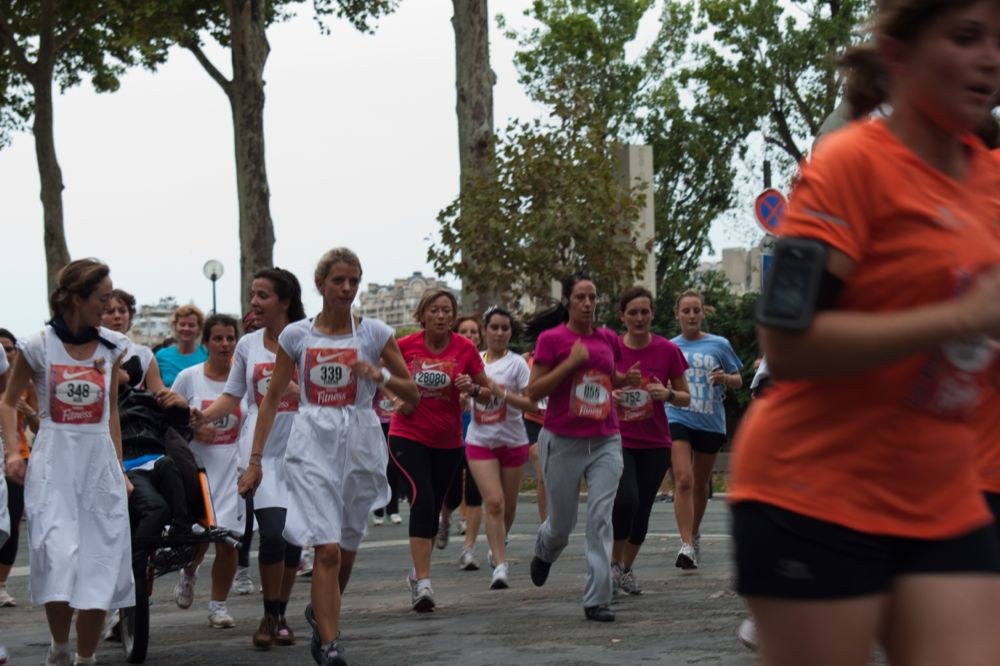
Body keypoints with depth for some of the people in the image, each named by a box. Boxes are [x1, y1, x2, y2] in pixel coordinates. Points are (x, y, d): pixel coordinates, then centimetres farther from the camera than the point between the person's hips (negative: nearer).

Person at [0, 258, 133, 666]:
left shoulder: (111, 346, 7)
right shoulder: (39, 345, -3)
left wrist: (119, 466, 16)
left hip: (100, 463, 4)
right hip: (53, 464, -3)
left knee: (100, 570, 2)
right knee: (58, 559, -18)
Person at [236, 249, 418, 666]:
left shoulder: (375, 333, 2)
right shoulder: (296, 335, 3)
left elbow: (412, 393, 5)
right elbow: (272, 399, 8)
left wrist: (381, 376, -14)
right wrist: (255, 459, 5)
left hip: (360, 446, 2)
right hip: (312, 447, -2)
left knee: (347, 549, 13)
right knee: (327, 549, -14)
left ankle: (321, 613, 41)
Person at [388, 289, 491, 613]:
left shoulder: (465, 348, -4)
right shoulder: (406, 346, -6)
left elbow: (488, 394, 4)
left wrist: (472, 388, -17)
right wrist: (399, 399, -5)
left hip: (448, 441, 3)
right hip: (408, 436, -3)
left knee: (433, 507, 12)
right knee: (422, 498, -21)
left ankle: (417, 573, 34)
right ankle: (422, 582, -24)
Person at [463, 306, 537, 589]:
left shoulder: (517, 363, -4)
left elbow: (531, 403, -12)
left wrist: (501, 393, -23)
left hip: (512, 441, 0)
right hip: (480, 441, 0)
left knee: (508, 505, 11)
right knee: (494, 502, -14)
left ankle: (497, 549, 38)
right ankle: (501, 566, -16)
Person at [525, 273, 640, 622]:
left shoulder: (608, 339, 7)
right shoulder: (551, 339, -6)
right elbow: (533, 391, -11)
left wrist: (627, 379, 4)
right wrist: (571, 361, -18)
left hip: (605, 441, 3)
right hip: (563, 442, -3)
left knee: (601, 518, -9)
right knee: (562, 522, 9)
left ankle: (597, 600, -7)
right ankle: (543, 553, 45)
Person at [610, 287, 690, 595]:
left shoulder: (668, 351, -2)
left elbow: (685, 397, 5)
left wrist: (667, 394, -16)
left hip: (655, 445, 2)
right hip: (617, 440, -2)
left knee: (642, 510, 8)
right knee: (626, 500, -22)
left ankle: (627, 569, 28)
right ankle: (615, 564, -2)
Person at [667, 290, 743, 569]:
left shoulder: (719, 345, 4)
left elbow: (738, 381, 9)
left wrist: (725, 378, -12)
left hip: (710, 422, 1)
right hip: (678, 418, -1)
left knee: (701, 483, 14)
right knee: (683, 480, -18)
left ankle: (694, 534, 35)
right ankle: (687, 545, -23)